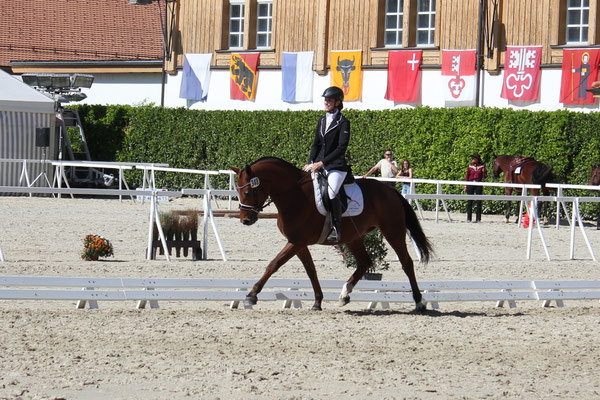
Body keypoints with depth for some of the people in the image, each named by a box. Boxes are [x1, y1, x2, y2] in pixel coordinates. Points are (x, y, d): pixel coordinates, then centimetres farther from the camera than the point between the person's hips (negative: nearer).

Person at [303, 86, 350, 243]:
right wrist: (310, 163, 1)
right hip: (319, 164, 7)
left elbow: (341, 148, -14)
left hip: (336, 166, -7)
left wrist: (322, 162, -20)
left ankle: (336, 229, -16)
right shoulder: (322, 120, 15)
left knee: (331, 193, -27)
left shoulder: (343, 123, -6)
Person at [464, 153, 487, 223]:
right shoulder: (470, 166, 6)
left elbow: (485, 177, 5)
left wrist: (484, 172, -17)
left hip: (479, 185, -1)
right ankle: (469, 218, 7)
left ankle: (478, 218, 6)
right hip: (470, 185, 1)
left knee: (479, 201, 0)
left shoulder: (482, 166, 2)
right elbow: (467, 176, 10)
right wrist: (465, 186, 7)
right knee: (470, 201, 1)